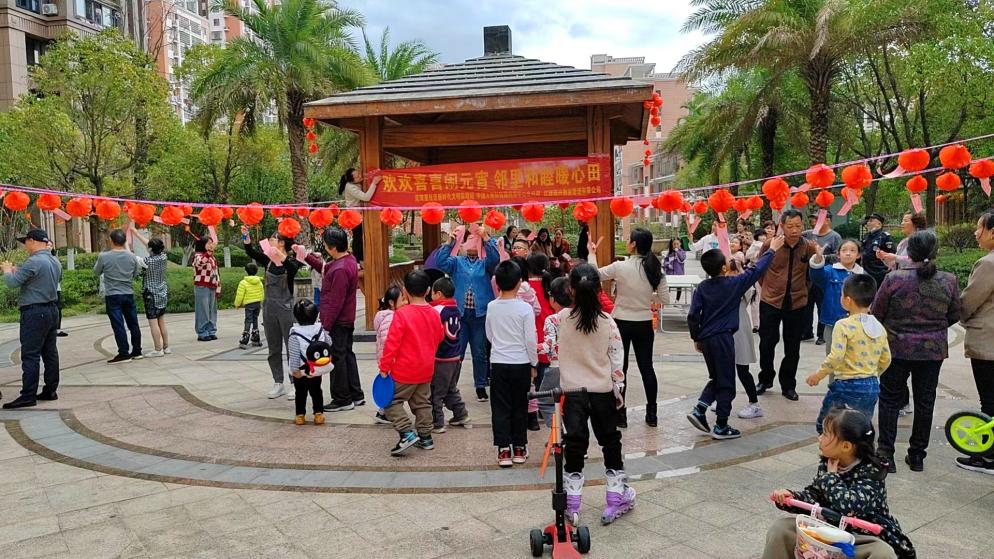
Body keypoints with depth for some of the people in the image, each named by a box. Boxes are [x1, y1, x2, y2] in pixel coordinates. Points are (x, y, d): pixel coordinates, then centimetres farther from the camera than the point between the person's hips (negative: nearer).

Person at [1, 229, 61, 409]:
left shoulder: (34, 262, -17)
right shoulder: (55, 262, 11)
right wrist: (18, 271, 15)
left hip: (34, 313, -9)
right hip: (52, 310, 9)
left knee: (30, 356, -6)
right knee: (50, 353, 12)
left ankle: (28, 396, -5)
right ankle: (50, 390, 17)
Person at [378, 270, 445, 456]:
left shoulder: (402, 314, -18)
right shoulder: (434, 313, 1)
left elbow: (392, 343, -18)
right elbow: (440, 337, 15)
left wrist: (384, 367, -11)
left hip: (405, 371, -6)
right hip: (426, 370, 6)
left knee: (391, 400, 5)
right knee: (422, 403, 17)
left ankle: (407, 432, -7)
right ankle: (425, 437, 21)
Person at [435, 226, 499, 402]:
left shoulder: (485, 263, 6)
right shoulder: (457, 261, 9)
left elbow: (495, 258, -15)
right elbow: (441, 264, -8)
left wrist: (486, 237, -23)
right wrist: (449, 243, -16)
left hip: (480, 313, 0)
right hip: (459, 312, 0)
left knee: (480, 352, 8)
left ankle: (481, 387, 20)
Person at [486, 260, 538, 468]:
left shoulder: (492, 307, -3)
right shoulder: (525, 308, -12)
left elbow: (489, 336, 9)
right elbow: (531, 340, -10)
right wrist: (534, 364, 3)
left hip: (498, 363, 1)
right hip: (521, 363, -1)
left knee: (500, 407, 7)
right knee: (520, 407, 11)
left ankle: (503, 450, 6)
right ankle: (519, 448, 18)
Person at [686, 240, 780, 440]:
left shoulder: (702, 288, 3)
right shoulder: (734, 283, -7)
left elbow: (693, 316, 0)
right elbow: (756, 271, 3)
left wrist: (696, 338, 12)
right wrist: (772, 250, 16)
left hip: (706, 339, 5)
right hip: (723, 337, -5)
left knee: (716, 378, 22)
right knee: (726, 383, 5)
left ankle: (699, 410, 6)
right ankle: (721, 426, 9)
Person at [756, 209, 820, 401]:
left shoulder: (809, 247, -6)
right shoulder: (770, 244, -8)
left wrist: (803, 288, -6)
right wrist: (768, 287, 8)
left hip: (797, 304, 1)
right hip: (770, 301, -1)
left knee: (793, 348, 9)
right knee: (767, 343, 7)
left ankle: (788, 385, 25)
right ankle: (765, 379, 28)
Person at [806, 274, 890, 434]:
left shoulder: (844, 326, -14)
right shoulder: (879, 327, 6)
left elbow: (836, 357, -22)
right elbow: (885, 359, 13)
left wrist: (819, 374, -9)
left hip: (847, 384, -6)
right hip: (872, 386, 6)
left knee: (824, 422, 12)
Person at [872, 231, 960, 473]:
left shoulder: (894, 279, -15)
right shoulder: (948, 281, -6)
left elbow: (877, 314, -7)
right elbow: (954, 316, 6)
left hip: (897, 348, -2)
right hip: (933, 350, 2)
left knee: (890, 399, 10)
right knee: (925, 402, 14)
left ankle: (886, 453, 10)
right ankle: (917, 455, 23)